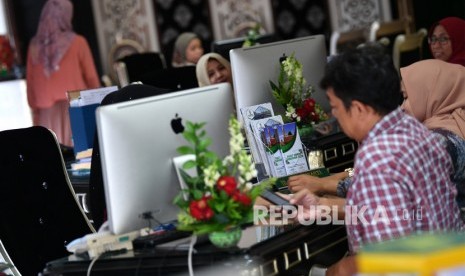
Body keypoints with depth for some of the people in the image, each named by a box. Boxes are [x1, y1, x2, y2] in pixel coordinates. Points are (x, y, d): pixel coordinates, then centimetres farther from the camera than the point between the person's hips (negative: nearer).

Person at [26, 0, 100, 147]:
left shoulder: (35, 46, 4)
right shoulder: (77, 42, -4)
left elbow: (30, 80, 8)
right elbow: (91, 78, 1)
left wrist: (35, 109, 17)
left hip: (47, 111, 3)